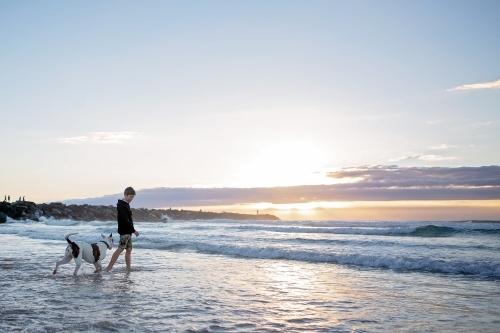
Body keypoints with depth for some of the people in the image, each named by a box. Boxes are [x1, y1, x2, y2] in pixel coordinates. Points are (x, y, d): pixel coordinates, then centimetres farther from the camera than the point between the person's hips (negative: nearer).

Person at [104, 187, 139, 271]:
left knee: (129, 249, 10)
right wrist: (134, 230, -19)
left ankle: (128, 268, 14)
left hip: (128, 231, 10)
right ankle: (109, 267, -12)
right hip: (124, 231, -10)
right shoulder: (122, 205, -15)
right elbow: (125, 220, -21)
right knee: (120, 248, -12)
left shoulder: (126, 204, 15)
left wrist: (132, 229, 16)